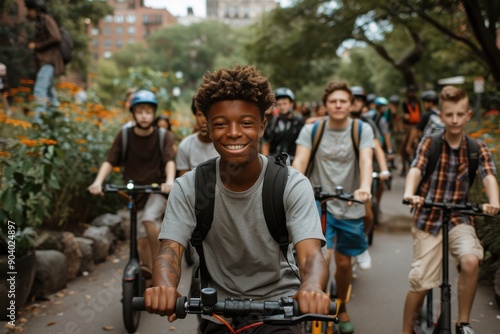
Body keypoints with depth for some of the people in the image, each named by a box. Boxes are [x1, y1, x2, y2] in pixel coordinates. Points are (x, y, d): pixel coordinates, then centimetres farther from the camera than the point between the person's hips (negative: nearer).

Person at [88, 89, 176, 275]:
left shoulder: (164, 136, -8)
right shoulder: (124, 136, -5)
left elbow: (169, 160, -22)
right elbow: (110, 161, -12)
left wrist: (170, 180, -43)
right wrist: (98, 181, -31)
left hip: (158, 189, -2)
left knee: (148, 218, -28)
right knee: (142, 239, 4)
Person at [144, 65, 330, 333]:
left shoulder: (293, 185, -15)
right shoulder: (189, 187, -11)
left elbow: (311, 255, -24)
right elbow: (170, 251, -18)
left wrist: (311, 290, -47)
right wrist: (164, 288, -40)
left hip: (277, 306, -1)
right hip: (218, 311, 2)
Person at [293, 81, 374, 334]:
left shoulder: (362, 130, -5)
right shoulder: (311, 130, -4)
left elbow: (365, 160, -21)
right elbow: (300, 161, -16)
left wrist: (365, 187, -41)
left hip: (350, 207, 1)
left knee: (343, 262, 12)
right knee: (322, 258, -16)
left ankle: (341, 308, 38)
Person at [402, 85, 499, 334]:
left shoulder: (477, 148, 0)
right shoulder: (430, 143, -4)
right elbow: (416, 169, -20)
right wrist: (409, 193, -42)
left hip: (460, 218, 1)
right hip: (428, 218, -1)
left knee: (470, 261, -27)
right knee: (420, 281, 1)